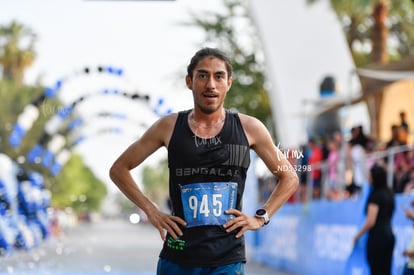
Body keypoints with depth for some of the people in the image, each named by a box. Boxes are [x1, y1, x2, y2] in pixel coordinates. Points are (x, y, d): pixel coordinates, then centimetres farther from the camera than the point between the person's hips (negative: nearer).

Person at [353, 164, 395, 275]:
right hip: (389, 236, 8)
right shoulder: (389, 194, 11)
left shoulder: (376, 195, -12)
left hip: (377, 237, -8)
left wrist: (357, 236, -5)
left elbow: (371, 222, -16)